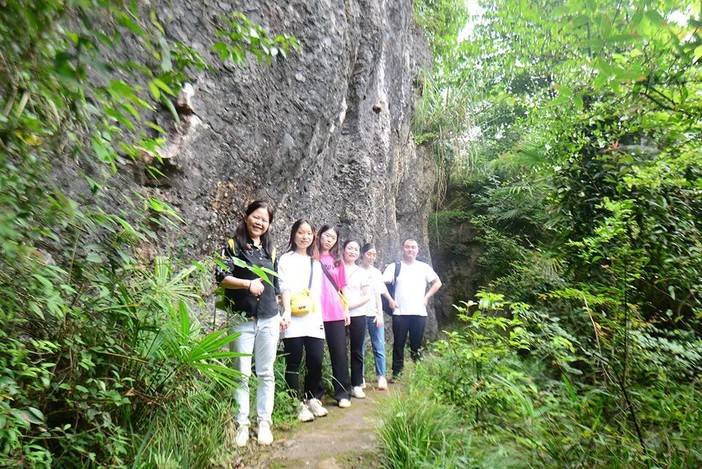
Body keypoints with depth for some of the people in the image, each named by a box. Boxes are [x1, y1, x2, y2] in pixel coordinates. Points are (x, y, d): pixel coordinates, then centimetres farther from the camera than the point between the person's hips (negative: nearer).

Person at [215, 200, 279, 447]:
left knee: (266, 373, 8)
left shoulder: (269, 250, 12)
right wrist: (248, 283, -25)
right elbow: (222, 277, -11)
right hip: (241, 319, -3)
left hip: (268, 319, 4)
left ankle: (264, 422, 19)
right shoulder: (233, 245, -1)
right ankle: (242, 423, 17)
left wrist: (281, 313, 15)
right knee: (241, 374, 4)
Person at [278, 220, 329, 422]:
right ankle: (298, 404, 12)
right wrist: (287, 311, -21)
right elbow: (285, 287, -7)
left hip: (314, 319, 5)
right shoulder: (286, 259, 5)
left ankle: (312, 399, 22)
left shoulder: (316, 263, 21)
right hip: (294, 319, -4)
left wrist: (320, 317, 15)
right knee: (294, 363, 1)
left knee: (316, 361, 3)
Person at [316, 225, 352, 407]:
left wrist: (346, 310, 9)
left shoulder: (337, 261, 14)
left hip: (336, 313, 3)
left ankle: (343, 393, 12)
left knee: (339, 352, 3)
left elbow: (343, 288, 16)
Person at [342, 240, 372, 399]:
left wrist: (351, 304, -12)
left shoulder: (362, 272, 7)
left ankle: (356, 385, 16)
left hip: (357, 315, 1)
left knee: (357, 351, 6)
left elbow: (367, 296, 3)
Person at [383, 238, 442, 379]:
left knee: (417, 345, 8)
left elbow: (437, 283, 15)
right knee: (399, 344, 4)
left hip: (419, 313, 2)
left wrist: (426, 297, 6)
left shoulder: (424, 267, 9)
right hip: (400, 313, -1)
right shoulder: (394, 267, 3)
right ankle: (396, 373, 14)